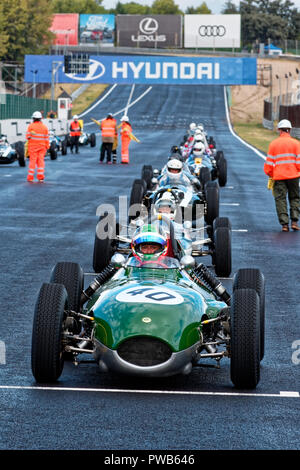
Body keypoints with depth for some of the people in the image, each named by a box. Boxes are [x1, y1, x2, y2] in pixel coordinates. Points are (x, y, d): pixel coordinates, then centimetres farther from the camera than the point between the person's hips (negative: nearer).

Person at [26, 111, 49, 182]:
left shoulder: (31, 126, -8)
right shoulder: (44, 127, 1)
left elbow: (28, 136, -9)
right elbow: (46, 138, 0)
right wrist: (47, 147, 7)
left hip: (33, 146, -2)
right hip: (42, 146, 2)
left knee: (32, 161, 1)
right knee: (41, 161, 5)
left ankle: (30, 177, 3)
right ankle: (40, 176, 0)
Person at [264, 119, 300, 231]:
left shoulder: (273, 144, 0)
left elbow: (269, 163, 0)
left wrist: (270, 174, 14)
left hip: (279, 176, 0)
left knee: (280, 199, 3)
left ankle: (284, 224, -4)